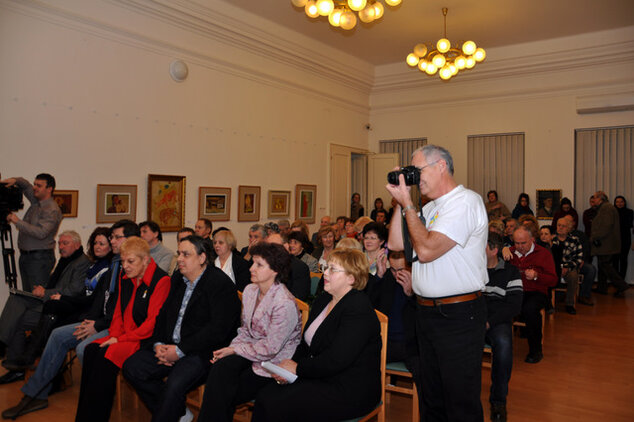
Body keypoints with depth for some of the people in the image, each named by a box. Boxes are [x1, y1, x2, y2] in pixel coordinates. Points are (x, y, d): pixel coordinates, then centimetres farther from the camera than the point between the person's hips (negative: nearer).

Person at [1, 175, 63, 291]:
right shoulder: (36, 201, 12)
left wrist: (18, 222, -21)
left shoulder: (52, 210, -15)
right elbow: (25, 185, 28)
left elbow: (41, 233, -26)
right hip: (25, 256, 9)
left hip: (40, 258, -9)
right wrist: (14, 180, 5)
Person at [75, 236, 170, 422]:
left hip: (146, 340, -7)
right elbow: (118, 313, 18)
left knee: (107, 354, -26)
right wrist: (114, 335, -1)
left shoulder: (161, 280, -13)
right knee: (91, 350, -16)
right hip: (123, 337, 7)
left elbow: (153, 322, -16)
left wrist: (121, 339, -15)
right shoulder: (125, 279, 13)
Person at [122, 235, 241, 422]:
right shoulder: (178, 279, 13)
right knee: (131, 367, -4)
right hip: (170, 345, 8)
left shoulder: (221, 284, -14)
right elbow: (164, 314, 15)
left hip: (203, 351, -8)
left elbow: (218, 330, -20)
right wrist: (158, 344, -3)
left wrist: (180, 351, -19)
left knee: (174, 385, -30)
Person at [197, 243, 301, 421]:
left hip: (274, 362, -6)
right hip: (251, 351, 6)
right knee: (220, 367, -23)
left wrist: (234, 350, -12)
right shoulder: (249, 290, 2)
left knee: (223, 396, -15)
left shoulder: (285, 304, -23)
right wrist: (230, 349, -5)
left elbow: (270, 348, -19)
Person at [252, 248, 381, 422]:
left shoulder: (359, 308, -18)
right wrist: (289, 366, -5)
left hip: (349, 390, -8)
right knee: (265, 396, -12)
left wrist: (298, 368, -11)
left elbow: (335, 361, -24)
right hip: (318, 377, 8)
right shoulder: (322, 300, 11)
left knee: (277, 407, -21)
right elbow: (306, 343, 14)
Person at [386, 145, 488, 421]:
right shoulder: (430, 207, 14)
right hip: (426, 312, 9)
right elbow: (395, 244, 11)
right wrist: (400, 203, 3)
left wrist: (407, 203, -16)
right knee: (432, 397, 20)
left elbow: (426, 250, -24)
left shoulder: (465, 202, -15)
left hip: (458, 315, -8)